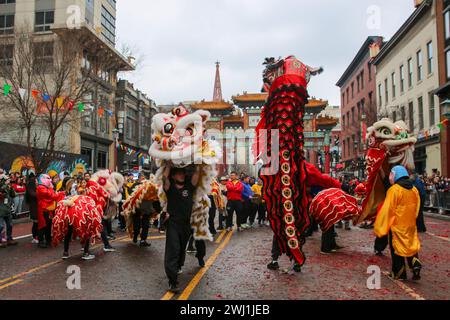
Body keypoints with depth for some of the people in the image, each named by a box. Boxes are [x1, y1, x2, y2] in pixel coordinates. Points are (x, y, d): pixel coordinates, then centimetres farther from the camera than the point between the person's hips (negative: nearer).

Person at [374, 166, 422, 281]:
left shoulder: (394, 190, -18)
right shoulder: (414, 189, 3)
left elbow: (387, 210, -18)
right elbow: (416, 208, 12)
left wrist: (380, 227, -11)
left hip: (397, 225, -5)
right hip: (411, 225, 6)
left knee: (397, 248, 7)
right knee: (411, 246, 16)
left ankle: (399, 274, 14)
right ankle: (415, 265, -5)